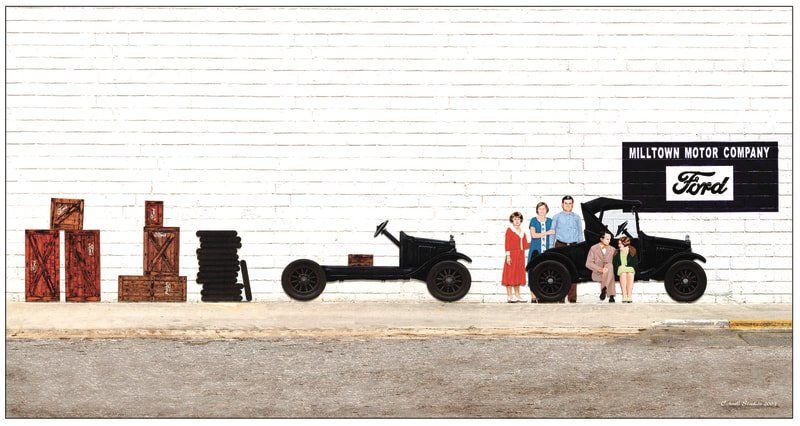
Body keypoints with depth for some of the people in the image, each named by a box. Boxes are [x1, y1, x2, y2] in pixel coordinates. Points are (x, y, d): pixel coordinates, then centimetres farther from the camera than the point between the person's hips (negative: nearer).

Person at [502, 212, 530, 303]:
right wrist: (508, 255, -16)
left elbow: (525, 245, 11)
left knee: (518, 275, 9)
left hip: (520, 256, 6)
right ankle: (510, 297, -4)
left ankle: (517, 296, 15)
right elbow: (507, 244, -9)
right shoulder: (509, 230, -3)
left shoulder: (523, 232, 15)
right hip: (512, 255, -6)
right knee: (510, 275, -5)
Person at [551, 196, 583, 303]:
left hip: (573, 246, 2)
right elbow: (552, 233, 8)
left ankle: (572, 297, -1)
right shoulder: (557, 217, 9)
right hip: (560, 246, -2)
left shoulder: (576, 218, 15)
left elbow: (580, 234, 18)